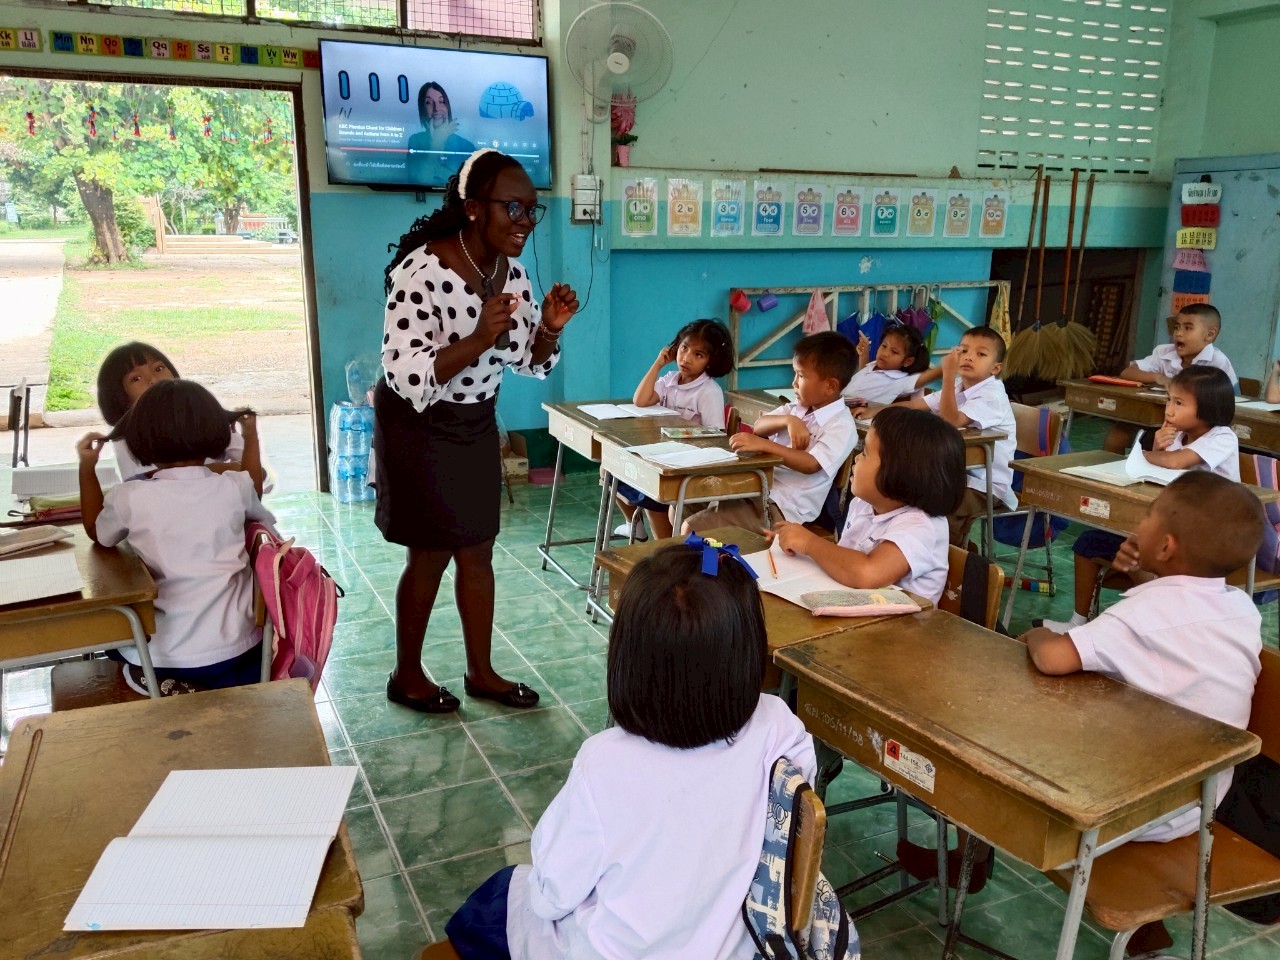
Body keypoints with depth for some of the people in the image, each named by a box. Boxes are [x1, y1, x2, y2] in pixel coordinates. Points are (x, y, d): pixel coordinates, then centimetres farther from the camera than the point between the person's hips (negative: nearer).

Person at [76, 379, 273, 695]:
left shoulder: (129, 497, -9)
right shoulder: (233, 487, -7)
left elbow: (97, 532, 15)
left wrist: (86, 468, 21)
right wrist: (251, 436, 30)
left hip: (161, 655, 0)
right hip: (234, 651, 1)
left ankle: (158, 679, 13)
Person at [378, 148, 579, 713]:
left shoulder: (511, 272, -3)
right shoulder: (423, 273, -25)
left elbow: (530, 363, 5)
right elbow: (405, 376, -30)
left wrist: (550, 327, -16)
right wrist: (480, 339, -39)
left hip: (477, 424, 7)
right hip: (418, 428, -7)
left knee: (478, 553, 13)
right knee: (431, 556, 5)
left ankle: (482, 672, 28)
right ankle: (406, 677, 26)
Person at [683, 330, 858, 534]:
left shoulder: (841, 426, -11)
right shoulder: (797, 408, 13)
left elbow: (811, 464, -26)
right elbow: (758, 426, 2)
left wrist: (762, 444, -32)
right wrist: (787, 420, -17)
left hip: (782, 508, -8)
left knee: (692, 530, -16)